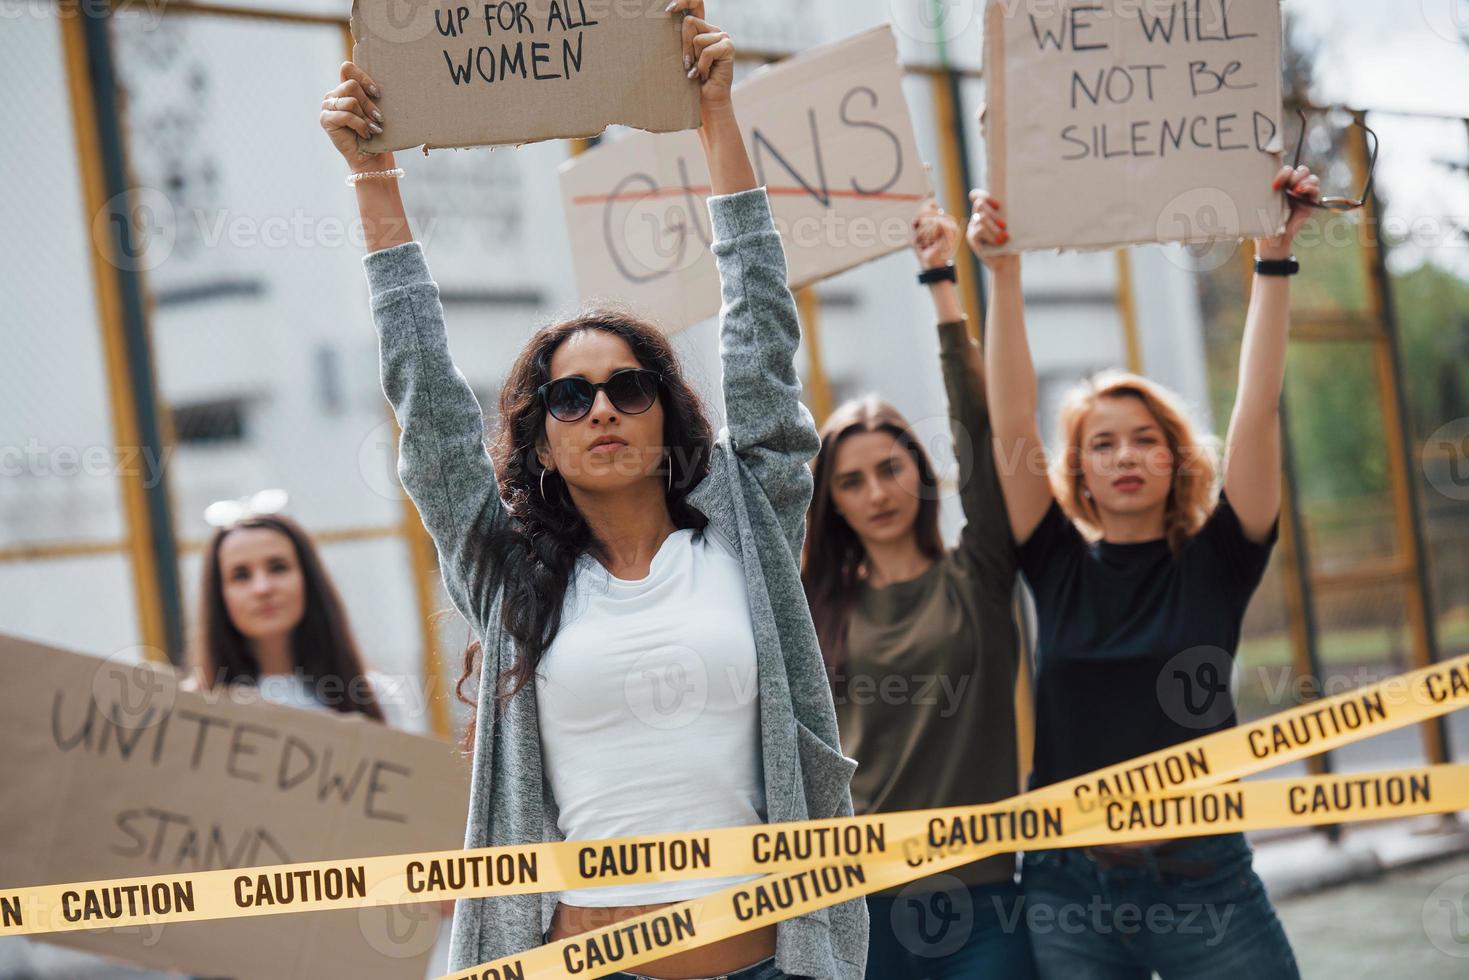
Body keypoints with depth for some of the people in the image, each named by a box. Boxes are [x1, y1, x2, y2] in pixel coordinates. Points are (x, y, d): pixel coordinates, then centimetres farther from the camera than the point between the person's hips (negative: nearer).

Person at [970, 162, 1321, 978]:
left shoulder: (1214, 562, 4)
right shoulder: (1060, 567, 6)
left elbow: (1257, 412, -3)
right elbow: (1011, 425, -1)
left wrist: (1273, 259, -8)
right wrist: (1002, 272, -8)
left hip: (1204, 881, -1)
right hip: (1068, 889, 1)